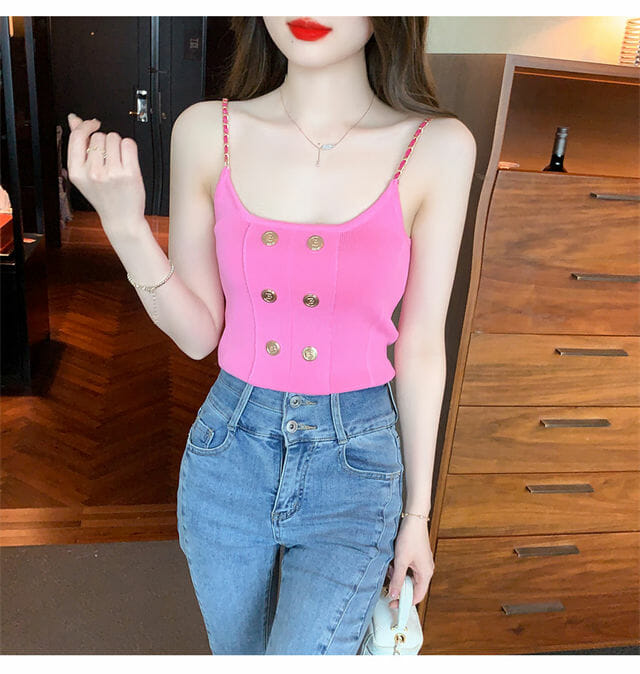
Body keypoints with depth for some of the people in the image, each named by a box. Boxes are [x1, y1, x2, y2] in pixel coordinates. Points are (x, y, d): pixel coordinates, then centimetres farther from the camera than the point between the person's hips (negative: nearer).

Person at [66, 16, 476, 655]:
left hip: (354, 460, -2)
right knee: (236, 653, 24)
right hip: (230, 445, 3)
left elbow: (421, 348, -4)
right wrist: (124, 223, -18)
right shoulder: (206, 131, -6)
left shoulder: (437, 147, -10)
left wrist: (417, 513, 2)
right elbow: (198, 334, -2)